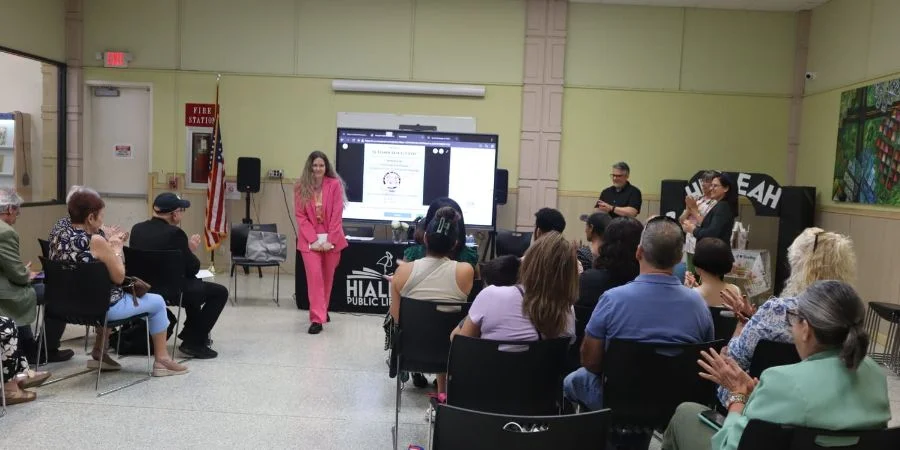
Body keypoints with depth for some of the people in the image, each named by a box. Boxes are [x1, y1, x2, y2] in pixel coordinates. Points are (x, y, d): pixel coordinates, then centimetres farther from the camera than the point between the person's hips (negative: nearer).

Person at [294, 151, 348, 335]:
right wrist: (313, 240, -12)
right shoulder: (300, 187, -1)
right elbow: (300, 216, -3)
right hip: (310, 239, 0)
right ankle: (317, 318, -7)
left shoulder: (335, 184, -5)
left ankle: (322, 311, 31)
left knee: (327, 277, 11)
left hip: (331, 238, 0)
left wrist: (329, 240, -13)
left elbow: (337, 215, -7)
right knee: (314, 275, -9)